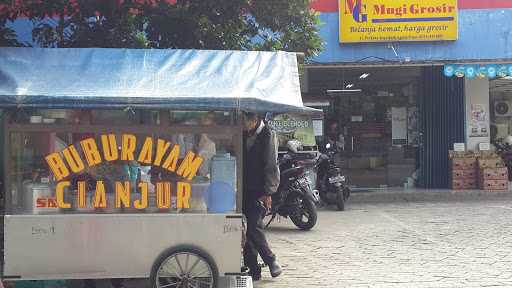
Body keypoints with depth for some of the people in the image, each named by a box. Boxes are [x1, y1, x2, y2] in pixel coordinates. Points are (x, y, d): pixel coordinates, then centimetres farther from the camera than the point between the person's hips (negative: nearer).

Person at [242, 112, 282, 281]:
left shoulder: (267, 135, -6)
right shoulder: (244, 135, 13)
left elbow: (271, 165, -11)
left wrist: (267, 192, -15)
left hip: (260, 191, -6)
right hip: (246, 190, 6)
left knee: (254, 227, -13)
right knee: (249, 229, 4)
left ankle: (271, 260, 7)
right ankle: (253, 270, 11)